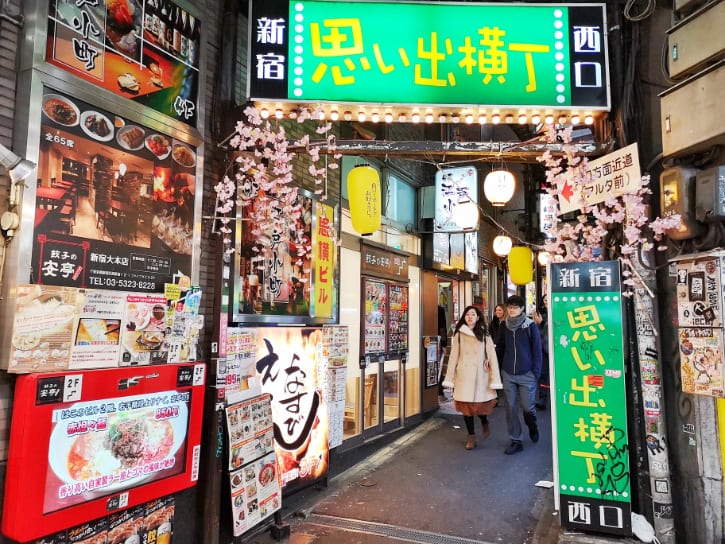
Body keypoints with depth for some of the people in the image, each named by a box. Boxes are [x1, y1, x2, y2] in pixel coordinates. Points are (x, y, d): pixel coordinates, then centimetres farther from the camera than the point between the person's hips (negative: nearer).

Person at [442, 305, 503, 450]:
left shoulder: (484, 335, 4)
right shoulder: (458, 334, 4)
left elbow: (492, 357, 0)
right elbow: (453, 357, 4)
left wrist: (495, 379, -8)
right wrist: (449, 378, 0)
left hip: (480, 375, 0)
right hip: (464, 376, 1)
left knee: (482, 404, 0)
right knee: (466, 405, 3)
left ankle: (485, 423, 34)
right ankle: (471, 436, 20)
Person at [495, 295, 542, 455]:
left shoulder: (530, 325, -6)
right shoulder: (504, 325, 5)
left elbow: (537, 350, -5)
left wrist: (536, 373, -8)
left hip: (526, 374, -3)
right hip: (508, 374, 3)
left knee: (527, 406, 3)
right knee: (510, 408, 5)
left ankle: (532, 426, 37)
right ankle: (516, 441, 18)